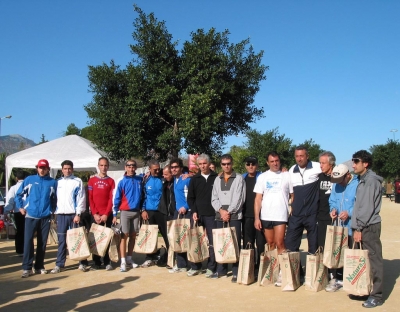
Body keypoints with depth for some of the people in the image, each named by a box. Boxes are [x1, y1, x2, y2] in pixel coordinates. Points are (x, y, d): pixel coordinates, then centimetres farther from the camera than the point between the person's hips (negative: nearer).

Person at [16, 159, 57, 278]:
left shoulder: (53, 182, 4)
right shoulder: (29, 180, 3)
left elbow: (55, 198, 12)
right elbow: (19, 194, 9)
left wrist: (52, 209, 5)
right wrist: (21, 207, 2)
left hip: (46, 217, 1)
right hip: (31, 216, -1)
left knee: (42, 242, 7)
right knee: (28, 240, -7)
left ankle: (39, 266, 17)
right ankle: (27, 267, 0)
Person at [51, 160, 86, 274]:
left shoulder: (78, 181, 1)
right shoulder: (58, 182, 12)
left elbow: (81, 198, -4)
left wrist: (78, 214, -11)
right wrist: (54, 212, 3)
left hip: (73, 214, -3)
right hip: (61, 214, 3)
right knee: (61, 240, 5)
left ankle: (82, 263, 8)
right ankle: (59, 264, 11)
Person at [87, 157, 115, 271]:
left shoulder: (111, 181, 6)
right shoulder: (92, 180, 8)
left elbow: (111, 199, -1)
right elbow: (90, 199, 3)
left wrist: (106, 214, -10)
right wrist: (95, 214, -7)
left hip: (107, 215, -1)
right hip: (95, 214, 1)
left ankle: (107, 262, 6)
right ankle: (96, 262, 8)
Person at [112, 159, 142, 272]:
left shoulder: (139, 180, 5)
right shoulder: (121, 181, -4)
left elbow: (142, 195, 21)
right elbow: (116, 198, -4)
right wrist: (114, 214, -7)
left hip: (136, 212, 4)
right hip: (125, 212, -3)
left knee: (133, 236, 8)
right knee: (124, 236, -4)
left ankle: (129, 259, 18)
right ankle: (123, 262, -2)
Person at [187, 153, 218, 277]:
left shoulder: (216, 178, 2)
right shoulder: (194, 179, 9)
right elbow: (190, 197, 9)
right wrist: (194, 211, -3)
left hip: (212, 215, -2)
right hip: (198, 215, 2)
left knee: (213, 242, 1)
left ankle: (211, 267, 9)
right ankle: (195, 267, 16)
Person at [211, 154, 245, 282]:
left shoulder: (239, 178, 1)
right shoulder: (217, 180, 14)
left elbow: (239, 198, -8)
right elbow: (214, 198, 9)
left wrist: (229, 212, -11)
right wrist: (221, 210, -7)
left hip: (234, 216, -4)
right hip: (220, 216, 4)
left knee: (235, 243, -3)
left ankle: (236, 272, 2)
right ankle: (221, 270, 18)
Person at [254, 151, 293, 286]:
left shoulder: (287, 176, 2)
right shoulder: (262, 177, 6)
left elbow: (293, 195, 4)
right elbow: (258, 198, 4)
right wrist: (256, 217, -2)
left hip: (281, 216, -2)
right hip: (266, 216, 2)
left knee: (279, 244, -9)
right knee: (270, 244, 10)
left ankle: (282, 272, -1)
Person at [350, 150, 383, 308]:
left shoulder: (371, 180, -11)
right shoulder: (363, 180, 17)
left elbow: (368, 207, -17)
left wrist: (358, 228, -15)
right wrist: (357, 227, 14)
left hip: (369, 227, -9)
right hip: (362, 226, 9)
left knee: (373, 259, -4)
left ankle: (376, 295, 1)